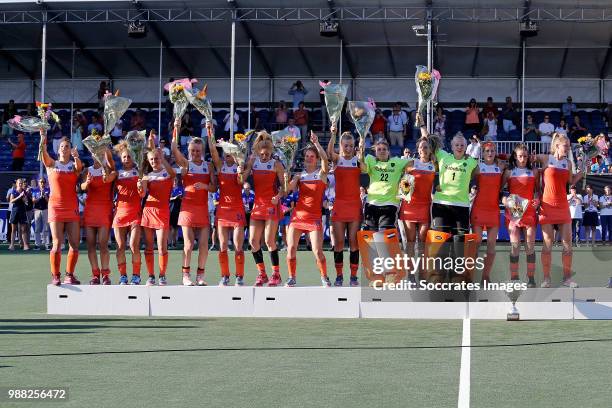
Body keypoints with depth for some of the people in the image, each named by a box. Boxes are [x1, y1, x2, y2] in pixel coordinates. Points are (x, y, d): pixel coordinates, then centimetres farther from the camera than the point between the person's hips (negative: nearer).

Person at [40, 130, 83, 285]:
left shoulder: (74, 165, 8)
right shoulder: (52, 164, 6)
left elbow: (79, 167, -16)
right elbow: (45, 158, -15)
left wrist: (77, 157, -38)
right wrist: (43, 142, -33)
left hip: (72, 208, 2)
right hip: (56, 207, -2)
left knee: (75, 244, -2)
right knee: (57, 243, -9)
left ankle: (69, 275, 8)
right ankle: (55, 276, -2)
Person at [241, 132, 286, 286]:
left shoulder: (276, 164, -4)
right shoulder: (253, 161, 6)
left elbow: (283, 186, -4)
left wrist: (278, 196, -22)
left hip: (272, 205, -5)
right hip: (257, 204, 5)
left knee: (269, 240, -9)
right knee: (253, 241, 1)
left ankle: (276, 274, 3)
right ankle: (262, 273, 14)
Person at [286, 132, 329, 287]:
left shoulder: (321, 173, 2)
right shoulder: (299, 175, 12)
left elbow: (325, 159, -17)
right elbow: (289, 188, -1)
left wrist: (316, 143, -23)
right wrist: (295, 179, -17)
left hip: (314, 217, -4)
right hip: (297, 215, 4)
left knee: (317, 251, -10)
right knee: (291, 248, -3)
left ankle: (324, 278, 8)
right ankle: (292, 278, 11)